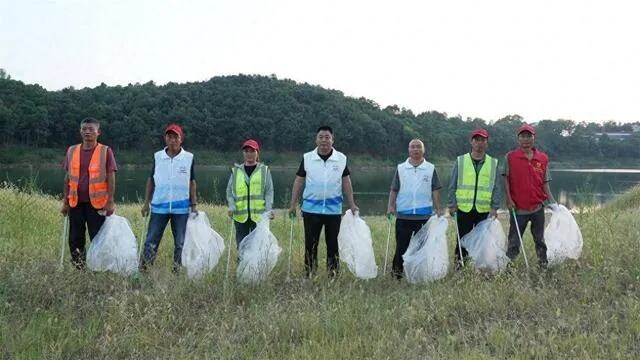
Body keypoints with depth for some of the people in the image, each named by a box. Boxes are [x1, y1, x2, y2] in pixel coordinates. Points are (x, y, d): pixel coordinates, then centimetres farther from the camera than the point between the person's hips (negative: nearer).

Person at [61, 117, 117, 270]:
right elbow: (67, 177, 11)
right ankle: (79, 270, 19)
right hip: (76, 203, 4)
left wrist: (110, 202, -9)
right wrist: (65, 201, 9)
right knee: (75, 239, 8)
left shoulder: (105, 151, -4)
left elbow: (111, 178, -4)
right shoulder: (72, 151, 7)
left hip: (97, 203, -4)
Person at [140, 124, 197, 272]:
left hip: (181, 208, -1)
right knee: (151, 240, 1)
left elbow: (192, 182, 4)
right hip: (159, 206, 1)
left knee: (180, 242, 8)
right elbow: (151, 180, 9)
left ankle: (177, 271, 17)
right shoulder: (157, 157, 4)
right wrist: (146, 203, 6)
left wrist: (194, 205, 0)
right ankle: (142, 270, 5)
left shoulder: (189, 158, 0)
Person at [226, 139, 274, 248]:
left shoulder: (264, 170, 6)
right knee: (242, 245, 5)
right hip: (241, 215, 2)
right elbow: (229, 190, 9)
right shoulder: (235, 171, 9)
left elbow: (269, 191, 3)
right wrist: (231, 207, -5)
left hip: (259, 215, -2)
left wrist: (268, 210, -7)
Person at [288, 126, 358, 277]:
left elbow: (346, 183, 7)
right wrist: (293, 205, 1)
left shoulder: (341, 159, 2)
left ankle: (333, 274, 17)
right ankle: (310, 275, 13)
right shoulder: (307, 158, 1)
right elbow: (298, 182, 4)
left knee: (333, 243, 8)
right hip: (311, 209, 0)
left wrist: (352, 205, 2)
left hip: (334, 209, 0)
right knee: (310, 244, 4)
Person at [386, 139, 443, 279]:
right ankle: (396, 272, 11)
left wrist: (438, 209, -1)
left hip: (424, 215, 0)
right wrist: (390, 206, -4)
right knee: (401, 245, 3)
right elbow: (394, 190, 7)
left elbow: (435, 190, 5)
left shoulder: (430, 169, 5)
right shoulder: (400, 168, 7)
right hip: (403, 215, 0)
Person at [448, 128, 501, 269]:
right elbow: (452, 185, 5)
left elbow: (497, 187, 5)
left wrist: (495, 207, -3)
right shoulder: (460, 161, 4)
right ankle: (459, 262, 13)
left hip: (485, 210, 1)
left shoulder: (493, 163, 7)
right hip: (464, 209, -1)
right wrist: (452, 204, -1)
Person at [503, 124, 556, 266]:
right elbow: (506, 179, -2)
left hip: (538, 207, 2)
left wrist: (552, 202, 0)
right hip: (518, 208, -2)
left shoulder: (543, 158, 4)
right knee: (514, 242, 4)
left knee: (540, 240, 12)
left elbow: (545, 183, 7)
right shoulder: (510, 157, -1)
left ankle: (544, 265, 21)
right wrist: (509, 199, -10)